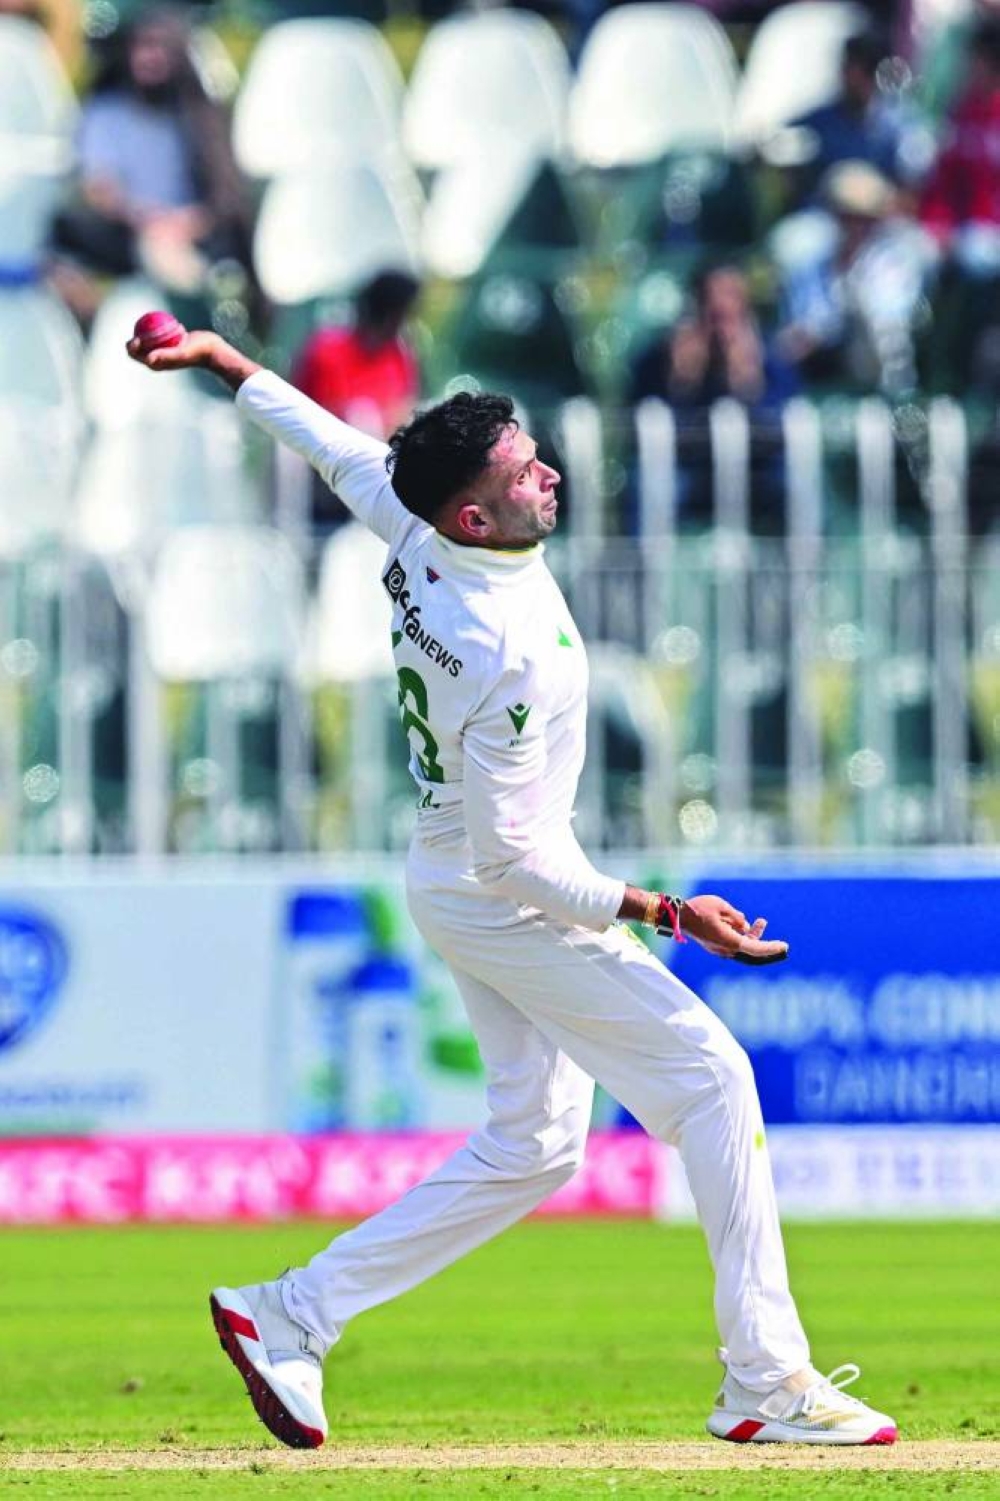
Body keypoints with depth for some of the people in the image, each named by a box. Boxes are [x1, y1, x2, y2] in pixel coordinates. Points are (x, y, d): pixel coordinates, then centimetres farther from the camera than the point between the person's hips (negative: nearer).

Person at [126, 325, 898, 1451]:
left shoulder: (419, 536, -7)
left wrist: (223, 362, 26)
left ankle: (290, 1316, 13)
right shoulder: (510, 652, -31)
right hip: (503, 899, -9)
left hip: (450, 881, 9)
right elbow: (515, 854, -28)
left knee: (535, 1144, 13)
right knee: (710, 1077, -4)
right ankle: (767, 1380, -4)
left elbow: (336, 447, 11)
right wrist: (659, 913, -26)